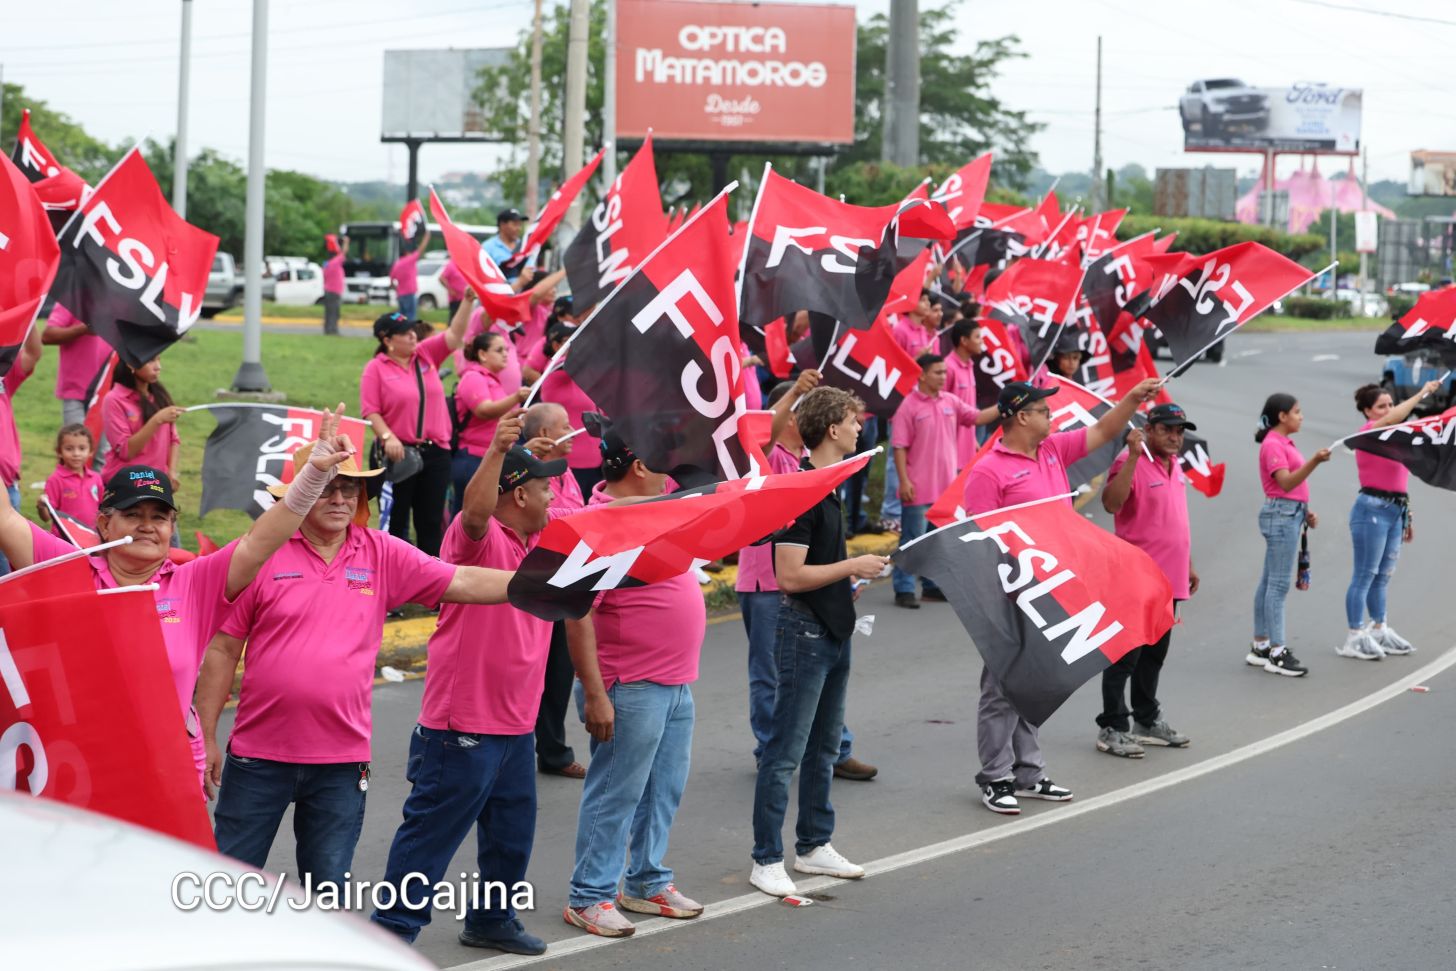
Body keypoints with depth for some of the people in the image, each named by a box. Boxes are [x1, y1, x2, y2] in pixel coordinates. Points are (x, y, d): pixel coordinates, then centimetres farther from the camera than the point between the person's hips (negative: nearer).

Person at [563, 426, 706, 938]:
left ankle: (647, 882, 30)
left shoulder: (653, 505, 6)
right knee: (616, 795, -1)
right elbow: (576, 616, -23)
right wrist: (595, 695, -23)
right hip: (631, 689, -9)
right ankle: (589, 897, 8)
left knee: (664, 790, 17)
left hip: (675, 684, 9)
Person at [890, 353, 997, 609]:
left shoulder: (950, 402, 8)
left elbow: (977, 418, 9)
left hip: (946, 485, 6)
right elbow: (899, 447, -11)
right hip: (919, 488, -6)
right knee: (913, 539, -2)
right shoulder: (909, 406, -10)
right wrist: (904, 481, -16)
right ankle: (904, 589, 3)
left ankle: (933, 586, 23)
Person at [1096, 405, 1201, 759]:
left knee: (1154, 655, 17)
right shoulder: (1131, 464, -13)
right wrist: (1133, 455, -34)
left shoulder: (1175, 467, 14)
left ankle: (1147, 720, 27)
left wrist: (1188, 566, 25)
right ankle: (1112, 728, 1)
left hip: (1169, 582, 9)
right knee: (1126, 655, -4)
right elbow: (1111, 503, -31)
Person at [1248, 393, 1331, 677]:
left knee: (1270, 581, 12)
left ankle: (1260, 647, 15)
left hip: (1291, 513, 10)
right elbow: (1285, 483, -23)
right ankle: (1277, 653, -11)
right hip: (1281, 515, -10)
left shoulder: (1283, 443, 18)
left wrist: (1305, 511, 14)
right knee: (1279, 583, -10)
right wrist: (1313, 462, -34)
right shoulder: (1273, 445, -12)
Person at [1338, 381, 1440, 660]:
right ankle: (1355, 637, -4)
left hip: (1395, 510, 9)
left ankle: (1379, 631, 24)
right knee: (1364, 575, -6)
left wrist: (1407, 516, 20)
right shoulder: (1369, 431, -8)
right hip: (1372, 508, -9)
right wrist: (1422, 393, -25)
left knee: (1383, 575, 15)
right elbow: (1394, 418, -29)